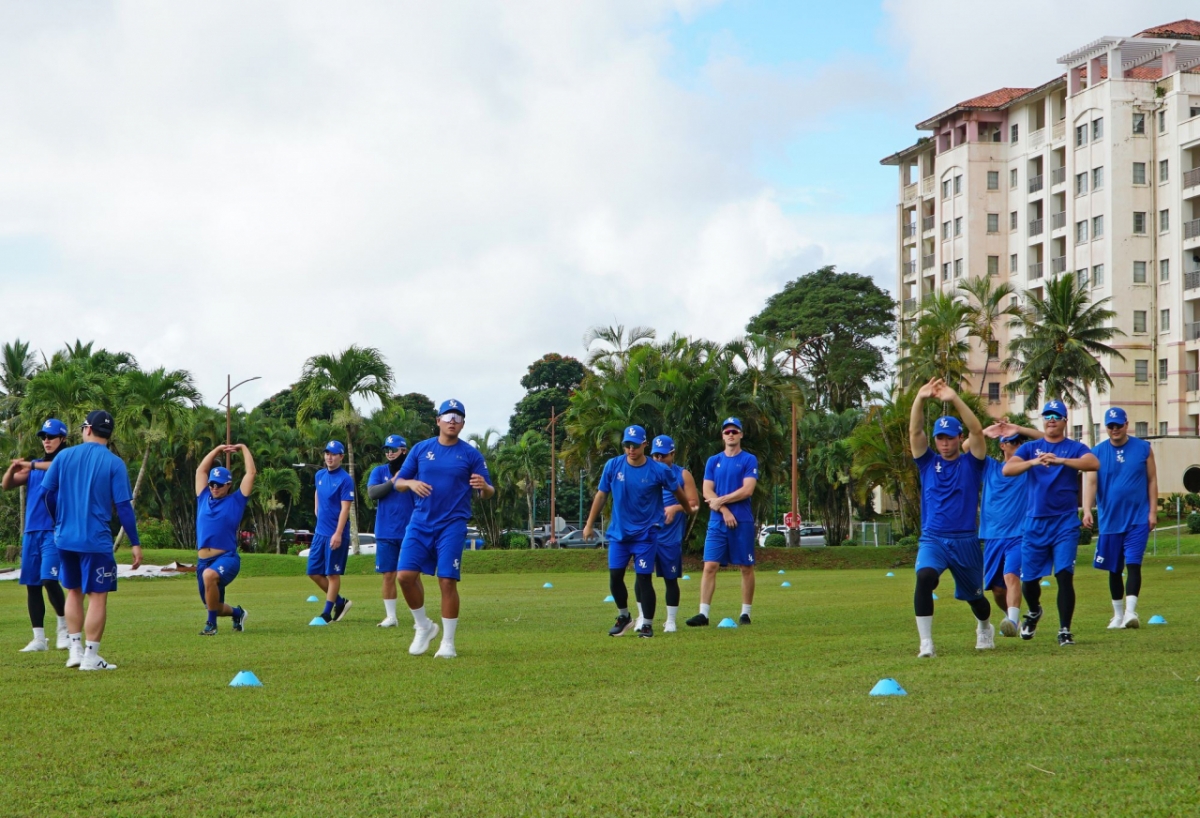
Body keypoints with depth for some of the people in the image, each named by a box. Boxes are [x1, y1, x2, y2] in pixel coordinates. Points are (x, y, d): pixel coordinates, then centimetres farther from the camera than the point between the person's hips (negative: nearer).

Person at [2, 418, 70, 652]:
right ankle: (39, 639, 9)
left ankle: (64, 627, -1)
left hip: (54, 531, -6)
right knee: (32, 585, 4)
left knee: (49, 580, -19)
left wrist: (31, 465, -30)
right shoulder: (34, 467, 17)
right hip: (31, 533, 6)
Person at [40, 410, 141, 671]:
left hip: (65, 538, 4)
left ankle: (75, 649, 18)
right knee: (97, 595, 2)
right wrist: (135, 543, -5)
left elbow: (47, 492, 4)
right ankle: (90, 656, 0)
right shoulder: (114, 463, -7)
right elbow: (123, 506, -10)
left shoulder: (65, 456, 2)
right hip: (96, 541, -4)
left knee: (74, 591, 19)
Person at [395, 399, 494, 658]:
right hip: (420, 523, 2)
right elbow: (398, 483, 9)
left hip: (452, 526, -2)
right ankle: (423, 626, 15)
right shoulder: (421, 449, 7)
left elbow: (488, 492, 2)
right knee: (406, 574, -8)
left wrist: (484, 487, -22)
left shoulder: (471, 454, 2)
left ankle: (448, 643, 3)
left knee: (447, 581, -7)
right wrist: (411, 483, -14)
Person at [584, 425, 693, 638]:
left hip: (646, 533, -3)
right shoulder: (613, 466, -4)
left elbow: (678, 492, 6)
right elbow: (601, 495, 5)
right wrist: (589, 524, 7)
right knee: (615, 575, 0)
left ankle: (647, 624, 9)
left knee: (644, 578, -4)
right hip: (618, 533, 3)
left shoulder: (659, 470, -10)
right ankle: (624, 617, 22)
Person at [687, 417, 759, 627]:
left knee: (746, 567, 2)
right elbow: (707, 492, 3)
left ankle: (746, 613, 10)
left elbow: (747, 490, -9)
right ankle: (703, 613, -8)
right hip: (717, 523, 2)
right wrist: (724, 510, -10)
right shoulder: (713, 461, 12)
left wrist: (720, 500, -9)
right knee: (710, 566, -6)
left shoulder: (749, 460, 2)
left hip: (742, 522, -2)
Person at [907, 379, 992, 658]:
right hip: (932, 540, 0)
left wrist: (954, 399, -23)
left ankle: (985, 628, 51)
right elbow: (915, 431, -6)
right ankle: (926, 643, -28)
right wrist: (920, 399, -22)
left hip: (966, 541, 0)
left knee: (973, 595, 16)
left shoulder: (971, 462, 3)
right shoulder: (928, 462, 7)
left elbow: (976, 430, -13)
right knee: (925, 578, -30)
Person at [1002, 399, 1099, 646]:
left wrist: (1060, 460, -34)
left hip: (1065, 523, -2)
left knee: (1064, 575, -11)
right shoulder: (1030, 448, 8)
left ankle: (1065, 630, -2)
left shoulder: (1074, 448, 2)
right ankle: (1034, 612, 39)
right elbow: (1007, 469, -9)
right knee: (1029, 579, 9)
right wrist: (1033, 462, -29)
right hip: (1035, 523, 2)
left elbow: (1094, 463, -20)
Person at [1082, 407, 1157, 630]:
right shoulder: (1097, 452, 3)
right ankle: (1118, 614, 21)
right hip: (1110, 520, 2)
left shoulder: (1143, 449, 2)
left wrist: (1153, 511, -1)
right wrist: (1087, 510, -19)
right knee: (1114, 569, 10)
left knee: (1133, 564, -13)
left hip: (1138, 519, -2)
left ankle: (1130, 612, -18)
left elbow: (1152, 481, 5)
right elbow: (1090, 482, -5)